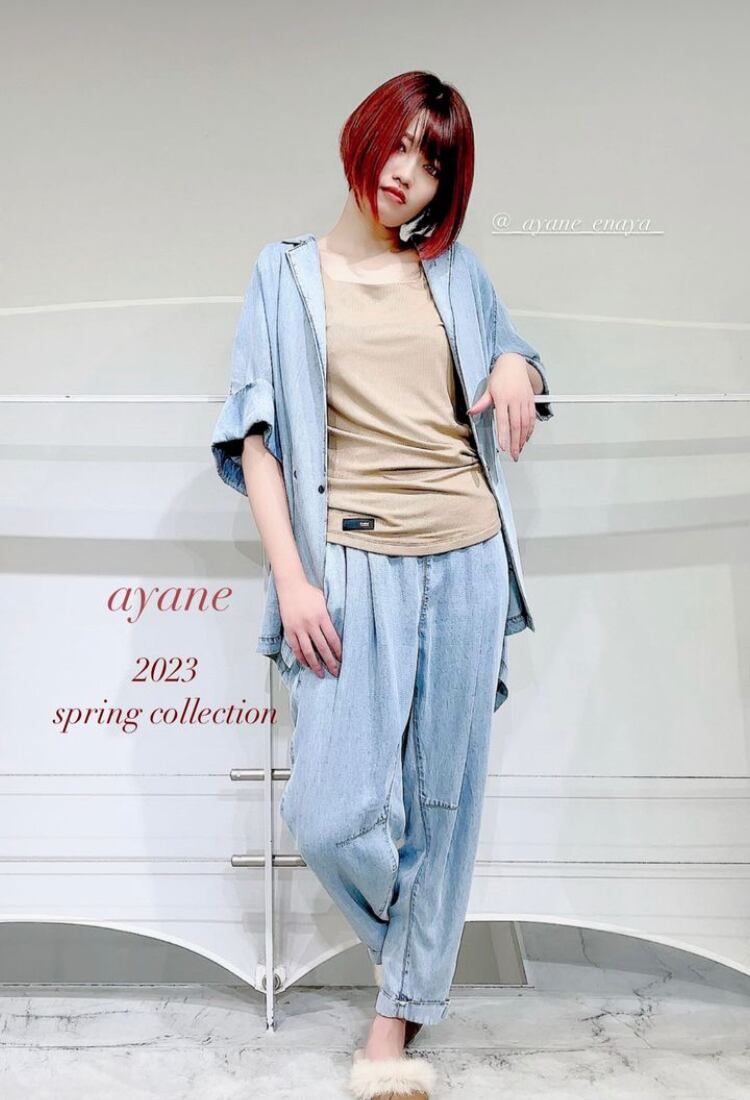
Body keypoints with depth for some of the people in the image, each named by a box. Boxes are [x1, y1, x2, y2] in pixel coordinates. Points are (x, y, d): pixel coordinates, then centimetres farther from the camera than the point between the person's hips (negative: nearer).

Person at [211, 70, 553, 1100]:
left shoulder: (453, 269, 13)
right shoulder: (287, 271, 7)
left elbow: (511, 351, 29)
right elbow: (257, 435, 0)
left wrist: (518, 366, 3)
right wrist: (291, 577, -10)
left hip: (465, 553, 3)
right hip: (356, 560, -2)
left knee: (444, 795, 4)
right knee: (333, 814, -9)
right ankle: (417, 946, 24)